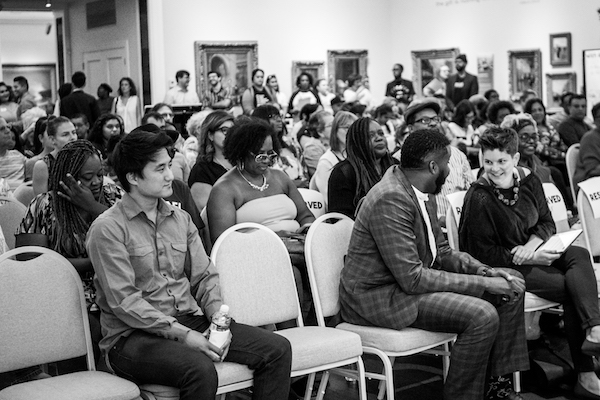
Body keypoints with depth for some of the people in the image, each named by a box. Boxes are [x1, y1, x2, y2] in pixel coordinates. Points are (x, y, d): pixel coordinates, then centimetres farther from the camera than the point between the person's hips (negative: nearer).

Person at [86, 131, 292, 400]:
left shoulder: (180, 219, 14)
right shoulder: (107, 228, -8)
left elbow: (204, 277, 13)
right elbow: (124, 301, -15)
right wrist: (181, 334, -20)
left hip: (190, 323, 7)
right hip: (133, 336, -6)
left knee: (278, 349, -9)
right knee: (200, 369, -36)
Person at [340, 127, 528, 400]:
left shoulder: (419, 193, 7)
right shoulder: (391, 200, -24)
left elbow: (441, 251, 15)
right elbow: (412, 278, -27)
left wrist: (484, 271, -3)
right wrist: (482, 283, -21)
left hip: (410, 280, 10)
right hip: (379, 296, -10)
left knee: (511, 287, 5)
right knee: (482, 315, -27)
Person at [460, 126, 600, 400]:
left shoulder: (528, 180, 2)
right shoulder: (478, 198, -16)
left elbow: (547, 223, 10)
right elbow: (485, 254, -13)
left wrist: (533, 245, -13)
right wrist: (528, 258, -22)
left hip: (535, 252, 6)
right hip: (504, 266, -6)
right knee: (573, 288, -23)